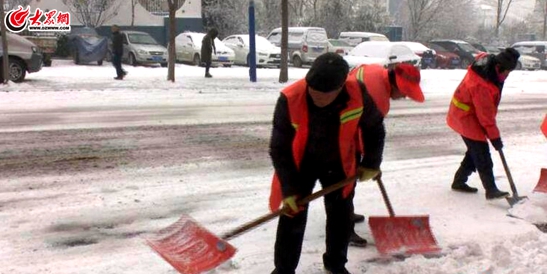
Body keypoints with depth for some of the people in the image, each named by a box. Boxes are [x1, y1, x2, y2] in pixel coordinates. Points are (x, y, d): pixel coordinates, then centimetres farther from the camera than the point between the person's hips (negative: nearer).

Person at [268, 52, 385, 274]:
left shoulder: (358, 96, -28)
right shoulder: (289, 99, -33)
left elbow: (374, 128, -5)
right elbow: (279, 148, -22)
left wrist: (371, 164, 0)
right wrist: (289, 188, -22)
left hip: (338, 164, 2)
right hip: (300, 164, -2)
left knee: (341, 215, 13)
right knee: (292, 218, -1)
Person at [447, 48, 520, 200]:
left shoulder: (487, 61, -4)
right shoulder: (481, 85, -32)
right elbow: (485, 115, -26)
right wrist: (494, 137, -19)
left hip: (470, 112, 10)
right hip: (466, 117, -10)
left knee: (476, 149, 14)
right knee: (482, 152, -11)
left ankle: (459, 181, 25)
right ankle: (491, 190, -10)